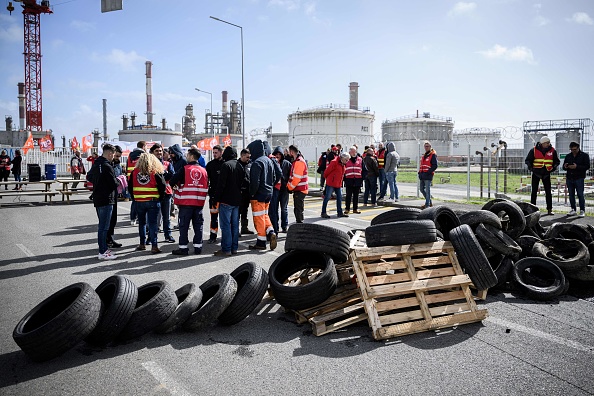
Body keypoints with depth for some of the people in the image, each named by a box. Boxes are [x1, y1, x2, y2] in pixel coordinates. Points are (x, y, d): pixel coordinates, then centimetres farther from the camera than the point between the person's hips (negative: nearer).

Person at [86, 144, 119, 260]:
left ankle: (103, 248, 24)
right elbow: (114, 184, -16)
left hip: (97, 199, 9)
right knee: (104, 226, -5)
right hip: (106, 199, -9)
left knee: (102, 225, 16)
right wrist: (118, 181, 4)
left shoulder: (96, 164, 10)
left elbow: (89, 177, 23)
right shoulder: (107, 166, -17)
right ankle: (103, 252, -1)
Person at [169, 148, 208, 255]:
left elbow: (172, 182, -7)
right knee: (198, 225, 10)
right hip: (199, 202, 4)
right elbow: (206, 187, 11)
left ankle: (183, 247, 5)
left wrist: (177, 186, 13)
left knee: (184, 225, 3)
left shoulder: (184, 169, -9)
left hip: (186, 203, -4)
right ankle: (198, 247, 13)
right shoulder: (203, 170, 6)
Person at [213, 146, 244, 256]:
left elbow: (221, 184, -15)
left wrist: (217, 198, -9)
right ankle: (234, 248, 16)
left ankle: (226, 249, -3)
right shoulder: (240, 166, 12)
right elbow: (243, 183, 16)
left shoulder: (226, 165, -11)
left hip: (226, 200, -7)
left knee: (225, 225, -4)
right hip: (237, 200, 8)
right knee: (235, 225, 11)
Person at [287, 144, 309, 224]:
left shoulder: (299, 162, -17)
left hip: (300, 190, -10)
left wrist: (290, 187, -11)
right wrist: (289, 186, 11)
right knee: (297, 209, 15)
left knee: (298, 209, -6)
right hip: (298, 189, 10)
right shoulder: (296, 161, 15)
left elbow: (297, 178, -21)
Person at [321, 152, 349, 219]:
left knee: (340, 197, 8)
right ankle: (323, 213, 4)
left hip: (338, 184, 8)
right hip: (331, 183, -8)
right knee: (327, 197, -2)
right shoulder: (334, 162, -16)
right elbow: (326, 172, -14)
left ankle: (340, 212, 16)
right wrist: (328, 178, 2)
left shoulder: (343, 164, 11)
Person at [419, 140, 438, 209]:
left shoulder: (433, 155, -5)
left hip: (428, 176, -9)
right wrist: (419, 172, 12)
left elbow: (435, 166, -13)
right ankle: (430, 202, 27)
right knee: (422, 190, 13)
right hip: (422, 176, 9)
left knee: (427, 190, -6)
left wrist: (428, 172, -19)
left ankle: (427, 205, 0)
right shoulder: (424, 155, 21)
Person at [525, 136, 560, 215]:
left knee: (548, 191, 0)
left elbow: (557, 161, 13)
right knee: (534, 191, 2)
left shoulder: (552, 150, 2)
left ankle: (549, 209, 5)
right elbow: (528, 160, 3)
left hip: (546, 173, 1)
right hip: (536, 173, -1)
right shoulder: (534, 150, -4)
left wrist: (554, 167, -3)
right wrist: (531, 168, -10)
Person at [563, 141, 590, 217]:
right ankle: (573, 210, 15)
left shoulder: (584, 155, 1)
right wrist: (565, 167, -6)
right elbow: (564, 166, 19)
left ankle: (582, 211, 0)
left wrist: (577, 167, -21)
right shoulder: (568, 156, 15)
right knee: (571, 195, 7)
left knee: (580, 195, -5)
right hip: (569, 178, 5)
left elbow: (587, 166, -7)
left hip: (579, 179, -5)